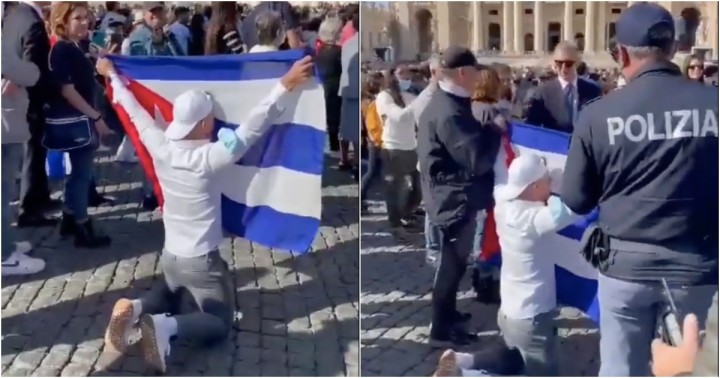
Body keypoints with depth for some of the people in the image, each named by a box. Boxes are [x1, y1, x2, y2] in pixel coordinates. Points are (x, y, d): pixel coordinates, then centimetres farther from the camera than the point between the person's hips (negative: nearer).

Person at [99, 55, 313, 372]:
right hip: (202, 262, -6)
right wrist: (286, 85, -35)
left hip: (169, 255, 6)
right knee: (220, 324, 9)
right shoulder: (209, 158, -26)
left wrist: (112, 76, 19)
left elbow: (137, 114, 4)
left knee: (169, 297, 33)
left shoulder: (160, 147, -10)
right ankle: (166, 326, -20)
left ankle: (134, 308, -1)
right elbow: (252, 128, -32)